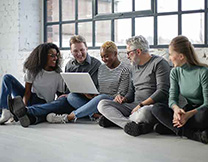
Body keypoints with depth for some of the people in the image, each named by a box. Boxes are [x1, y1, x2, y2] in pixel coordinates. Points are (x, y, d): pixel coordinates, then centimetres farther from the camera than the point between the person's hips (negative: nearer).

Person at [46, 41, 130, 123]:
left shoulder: (124, 70, -1)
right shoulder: (101, 68, 18)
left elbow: (121, 94, -8)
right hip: (97, 101, 6)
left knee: (102, 97, -40)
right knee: (71, 96, -12)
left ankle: (68, 117, -31)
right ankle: (95, 114, -32)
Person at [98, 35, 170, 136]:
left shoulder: (159, 63, -4)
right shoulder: (135, 66, 22)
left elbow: (162, 92, -14)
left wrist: (142, 104, -19)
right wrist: (124, 99, 4)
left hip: (152, 105, -7)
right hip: (134, 105, 7)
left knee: (143, 112, -43)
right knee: (102, 104, -11)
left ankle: (115, 119, -18)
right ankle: (131, 125, -31)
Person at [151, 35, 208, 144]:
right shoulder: (175, 72, 4)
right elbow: (172, 98, -4)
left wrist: (189, 114, -32)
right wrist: (176, 108, -28)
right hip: (187, 111, 5)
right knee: (157, 109, -20)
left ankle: (171, 127, -21)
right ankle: (195, 135, -32)